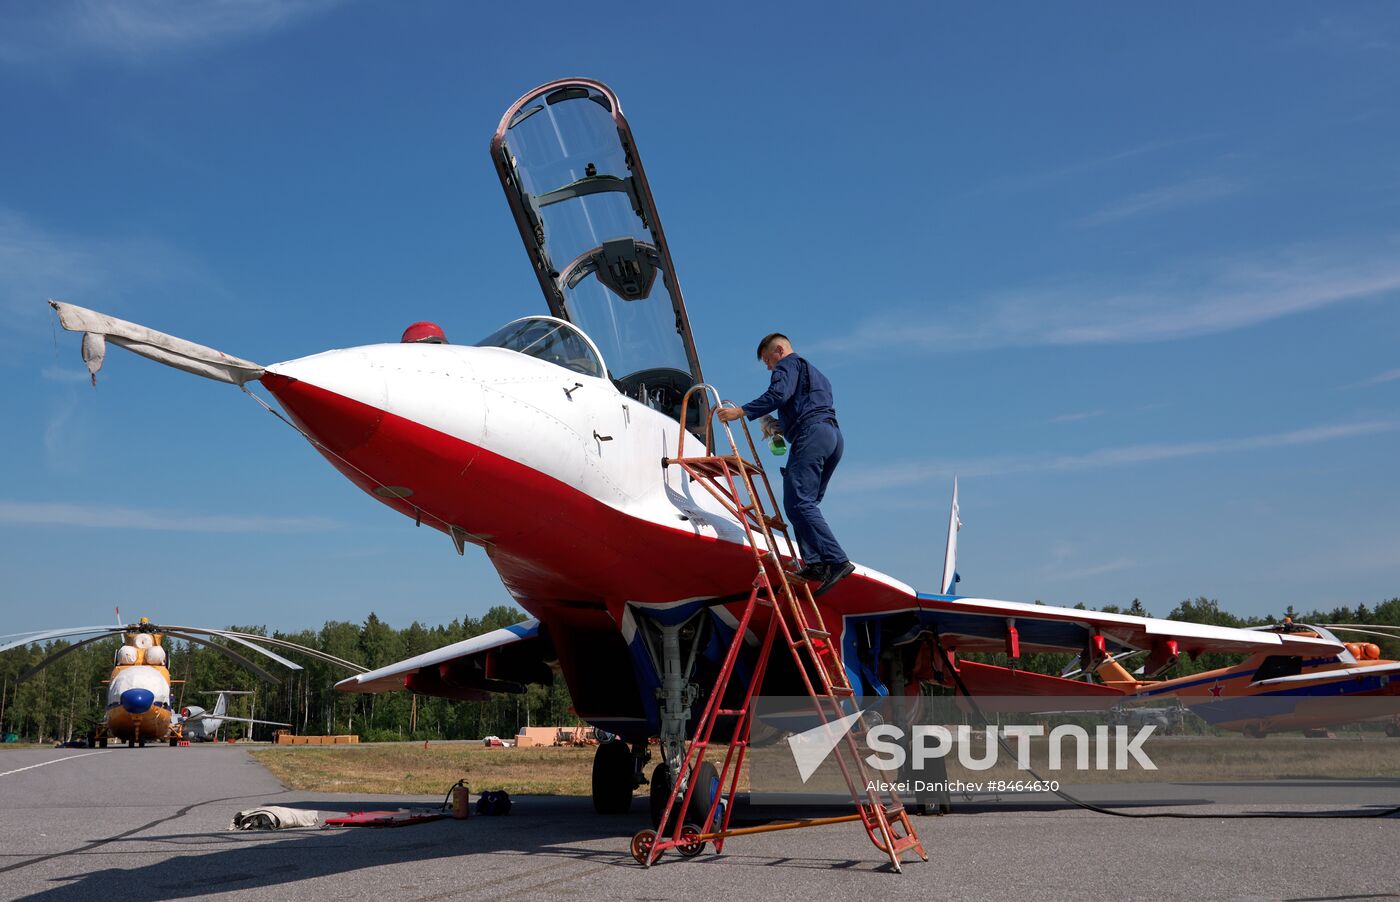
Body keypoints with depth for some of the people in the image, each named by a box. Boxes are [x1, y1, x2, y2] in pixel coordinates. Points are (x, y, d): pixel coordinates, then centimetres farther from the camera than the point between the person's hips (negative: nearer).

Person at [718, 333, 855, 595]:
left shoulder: (789, 364, 10)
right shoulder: (816, 374, 37)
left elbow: (779, 394, -10)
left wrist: (741, 411, -14)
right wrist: (780, 427, 31)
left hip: (811, 434, -10)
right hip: (834, 437, 10)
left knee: (798, 503, -16)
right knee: (806, 503, 11)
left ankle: (837, 561, -26)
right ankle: (815, 563, -2)